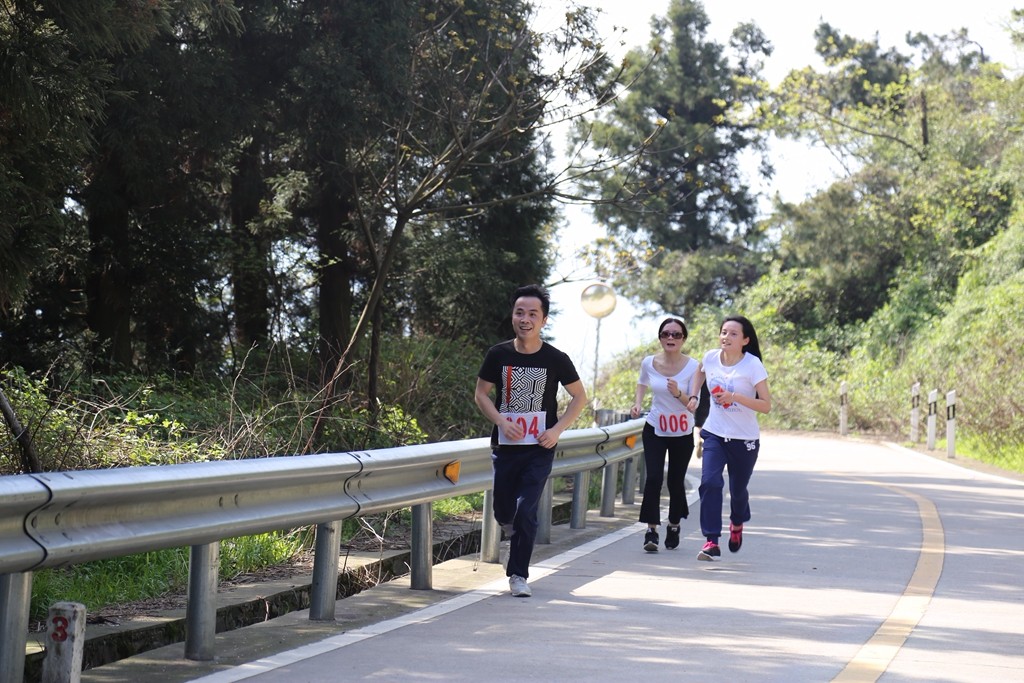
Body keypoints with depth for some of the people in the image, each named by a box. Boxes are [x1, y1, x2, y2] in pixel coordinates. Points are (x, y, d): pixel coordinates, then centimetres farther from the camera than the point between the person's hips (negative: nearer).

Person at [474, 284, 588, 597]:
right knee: (503, 512, 10)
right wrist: (501, 421, -12)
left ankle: (518, 574, 4)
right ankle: (516, 542, 44)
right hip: (504, 445, 2)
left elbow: (579, 397, 4)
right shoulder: (498, 355, -3)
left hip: (540, 449, -2)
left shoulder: (556, 359, -6)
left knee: (526, 512, -9)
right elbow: (481, 394, 5)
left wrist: (557, 429, -9)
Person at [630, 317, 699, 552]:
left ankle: (674, 525, 30)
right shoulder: (648, 363, -6)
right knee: (653, 478, -14)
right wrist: (638, 403, 1)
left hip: (682, 433, -1)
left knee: (676, 481, 6)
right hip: (655, 429, 1)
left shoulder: (692, 366, -13)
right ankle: (651, 529, -8)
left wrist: (678, 394, -31)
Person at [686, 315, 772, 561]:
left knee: (738, 490, 12)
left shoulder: (753, 365, -16)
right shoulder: (711, 357, -4)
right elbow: (700, 371, 23)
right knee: (710, 481, -18)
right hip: (715, 434, 2)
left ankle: (737, 523, 47)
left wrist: (734, 397, -29)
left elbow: (766, 406, -18)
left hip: (745, 439, -2)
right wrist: (693, 396, 8)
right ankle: (711, 541, -16)